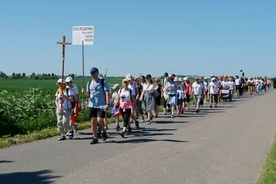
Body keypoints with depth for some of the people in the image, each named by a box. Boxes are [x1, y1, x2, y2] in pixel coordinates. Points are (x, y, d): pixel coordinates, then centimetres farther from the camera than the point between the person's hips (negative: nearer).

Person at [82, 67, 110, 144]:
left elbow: (107, 93, -7)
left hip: (101, 105, -4)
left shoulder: (103, 82, -3)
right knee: (93, 121, 4)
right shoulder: (89, 83, 11)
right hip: (92, 105, 4)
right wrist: (85, 92, -9)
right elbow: (88, 95, 15)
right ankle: (95, 138, 13)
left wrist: (107, 104, -17)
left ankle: (104, 131, 15)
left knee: (99, 120, -14)